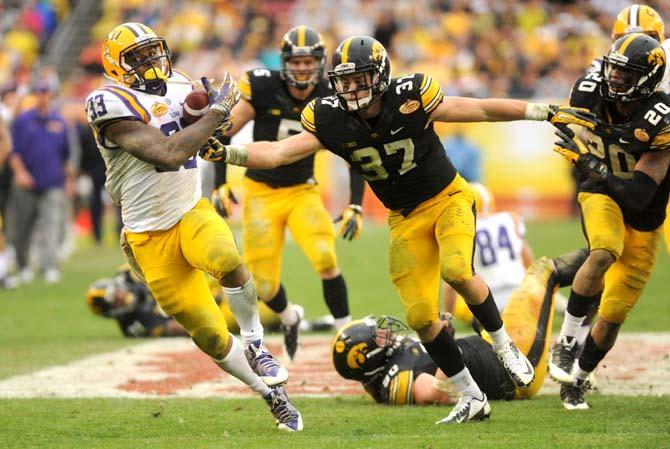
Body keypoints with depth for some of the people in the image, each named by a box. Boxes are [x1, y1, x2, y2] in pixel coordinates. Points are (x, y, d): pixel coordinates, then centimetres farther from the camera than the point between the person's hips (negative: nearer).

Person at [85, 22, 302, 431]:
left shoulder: (179, 88, 7)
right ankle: (274, 395, 16)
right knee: (211, 337, -2)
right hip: (150, 237, -3)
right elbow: (168, 154, -26)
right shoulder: (112, 106, -16)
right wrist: (215, 113, -18)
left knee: (227, 261, -33)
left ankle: (257, 346, -11)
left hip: (193, 213, 3)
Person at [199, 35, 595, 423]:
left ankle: (504, 346, -6)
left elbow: (481, 110, -14)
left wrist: (547, 113, -13)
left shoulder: (410, 100, -22)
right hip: (405, 219, 4)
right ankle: (471, 397, 14)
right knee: (421, 317, -3)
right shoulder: (332, 122, -14)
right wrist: (225, 153, -35)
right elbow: (277, 153, -19)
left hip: (448, 198, -4)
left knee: (456, 270, -31)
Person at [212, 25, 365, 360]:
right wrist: (220, 185, -12)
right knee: (264, 286, -2)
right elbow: (223, 135, -6)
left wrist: (354, 208, -11)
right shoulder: (262, 90, -15)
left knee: (325, 260, -26)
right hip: (260, 193, -1)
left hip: (302, 192, 1)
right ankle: (290, 319, 33)